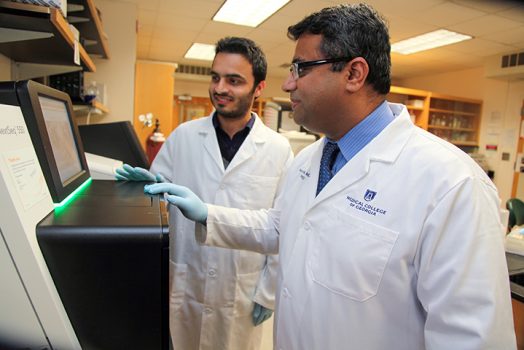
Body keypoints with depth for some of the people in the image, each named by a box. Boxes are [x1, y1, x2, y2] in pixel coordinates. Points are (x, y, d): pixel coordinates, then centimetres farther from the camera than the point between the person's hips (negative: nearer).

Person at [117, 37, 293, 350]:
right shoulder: (183, 136, -4)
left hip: (242, 293, -1)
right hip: (183, 286, 2)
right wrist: (148, 183, -16)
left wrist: (269, 293, -2)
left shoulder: (279, 149, -8)